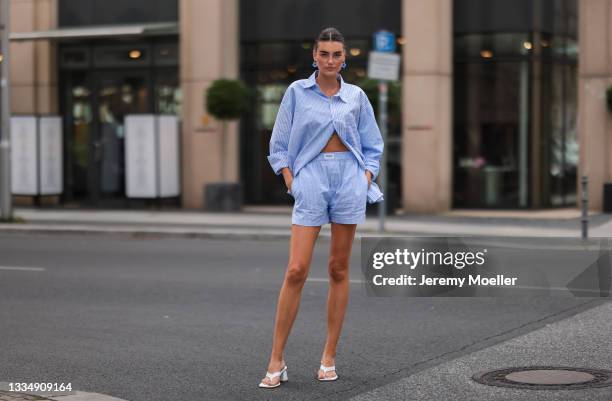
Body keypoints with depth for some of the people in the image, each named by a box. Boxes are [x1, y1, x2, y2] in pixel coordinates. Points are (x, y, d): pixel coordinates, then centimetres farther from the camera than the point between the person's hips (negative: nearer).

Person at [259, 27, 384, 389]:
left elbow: (373, 146, 14)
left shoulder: (357, 97, 9)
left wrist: (366, 178, 0)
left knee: (339, 270, 5)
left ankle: (330, 356, 13)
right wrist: (290, 182, -3)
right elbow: (280, 145, 7)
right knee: (296, 271, -10)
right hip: (311, 178, -2)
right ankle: (277, 361, -4)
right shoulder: (297, 92, 5)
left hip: (349, 179, 2)